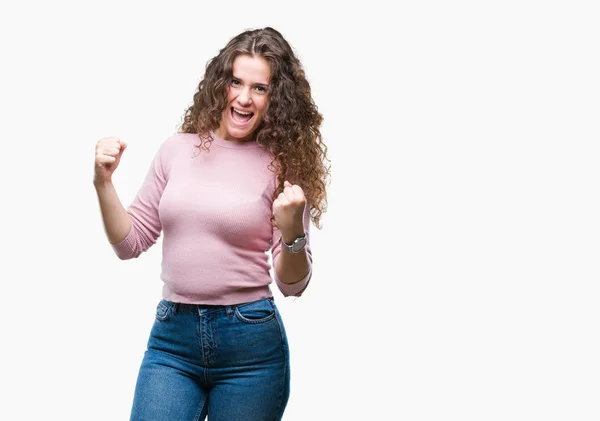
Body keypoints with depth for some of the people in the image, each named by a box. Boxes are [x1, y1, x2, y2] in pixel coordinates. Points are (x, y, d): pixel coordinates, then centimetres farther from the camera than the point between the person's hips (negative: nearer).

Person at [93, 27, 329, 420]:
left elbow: (292, 284, -3)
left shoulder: (283, 166, -4)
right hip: (172, 335, 2)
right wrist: (104, 184, -3)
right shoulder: (177, 150, 4)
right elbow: (131, 242, 10)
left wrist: (292, 232, -22)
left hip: (250, 342, -2)